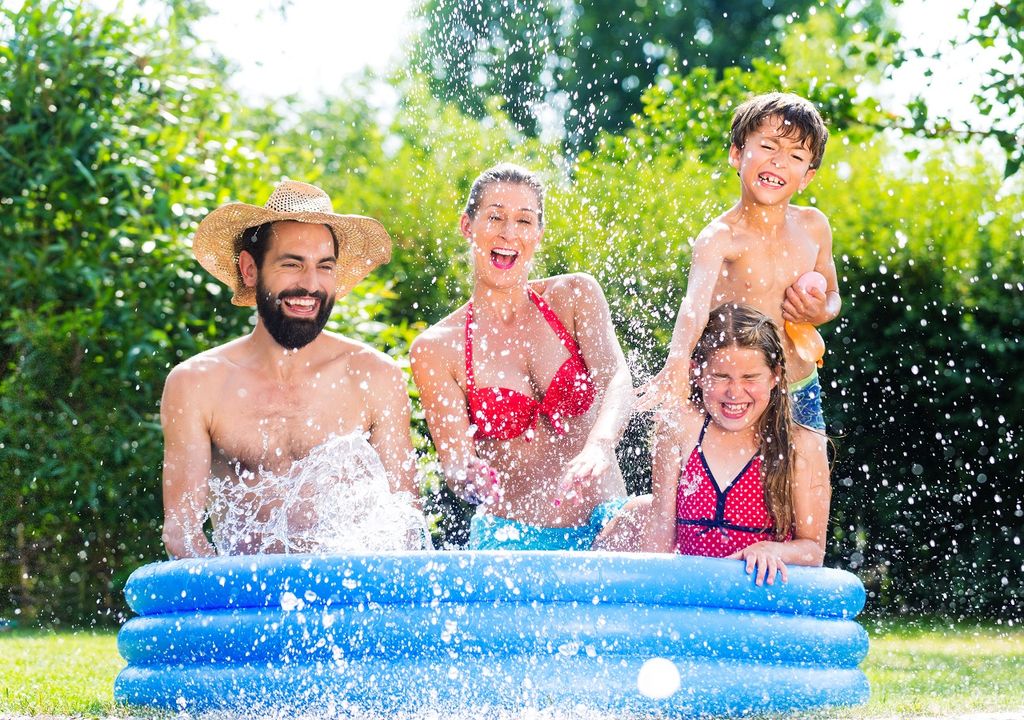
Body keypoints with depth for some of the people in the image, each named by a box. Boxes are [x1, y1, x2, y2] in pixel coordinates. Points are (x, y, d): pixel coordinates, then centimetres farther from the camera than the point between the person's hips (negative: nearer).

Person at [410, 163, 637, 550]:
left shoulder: (575, 296, 5)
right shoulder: (436, 348, 0)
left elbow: (616, 380, -11)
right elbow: (455, 459, -6)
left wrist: (597, 449, -33)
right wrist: (468, 478, -32)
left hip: (604, 529, 2)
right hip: (509, 539, -2)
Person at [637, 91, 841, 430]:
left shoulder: (814, 227, -1)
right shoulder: (720, 237, -19)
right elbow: (696, 301, -39)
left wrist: (822, 312, -7)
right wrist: (677, 366, -57)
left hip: (802, 395, 5)